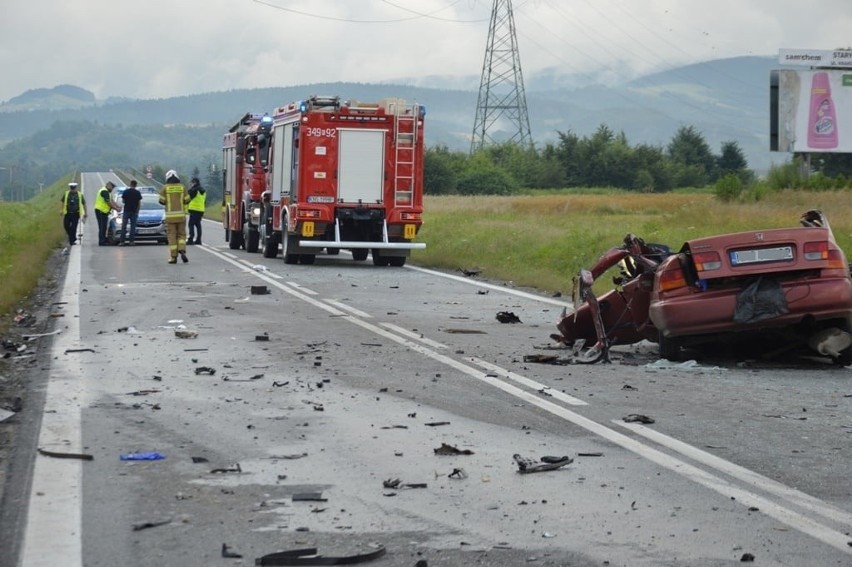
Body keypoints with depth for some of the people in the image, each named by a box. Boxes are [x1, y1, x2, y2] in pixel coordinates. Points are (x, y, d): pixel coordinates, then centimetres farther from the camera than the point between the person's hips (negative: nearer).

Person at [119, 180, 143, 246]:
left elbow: (123, 201, 3)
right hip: (134, 211, 0)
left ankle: (122, 241, 0)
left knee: (124, 226, 4)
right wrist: (137, 211, 8)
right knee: (133, 226, 4)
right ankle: (132, 241, 0)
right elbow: (139, 203, 0)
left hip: (126, 210, 0)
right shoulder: (137, 192, -2)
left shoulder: (126, 191, -3)